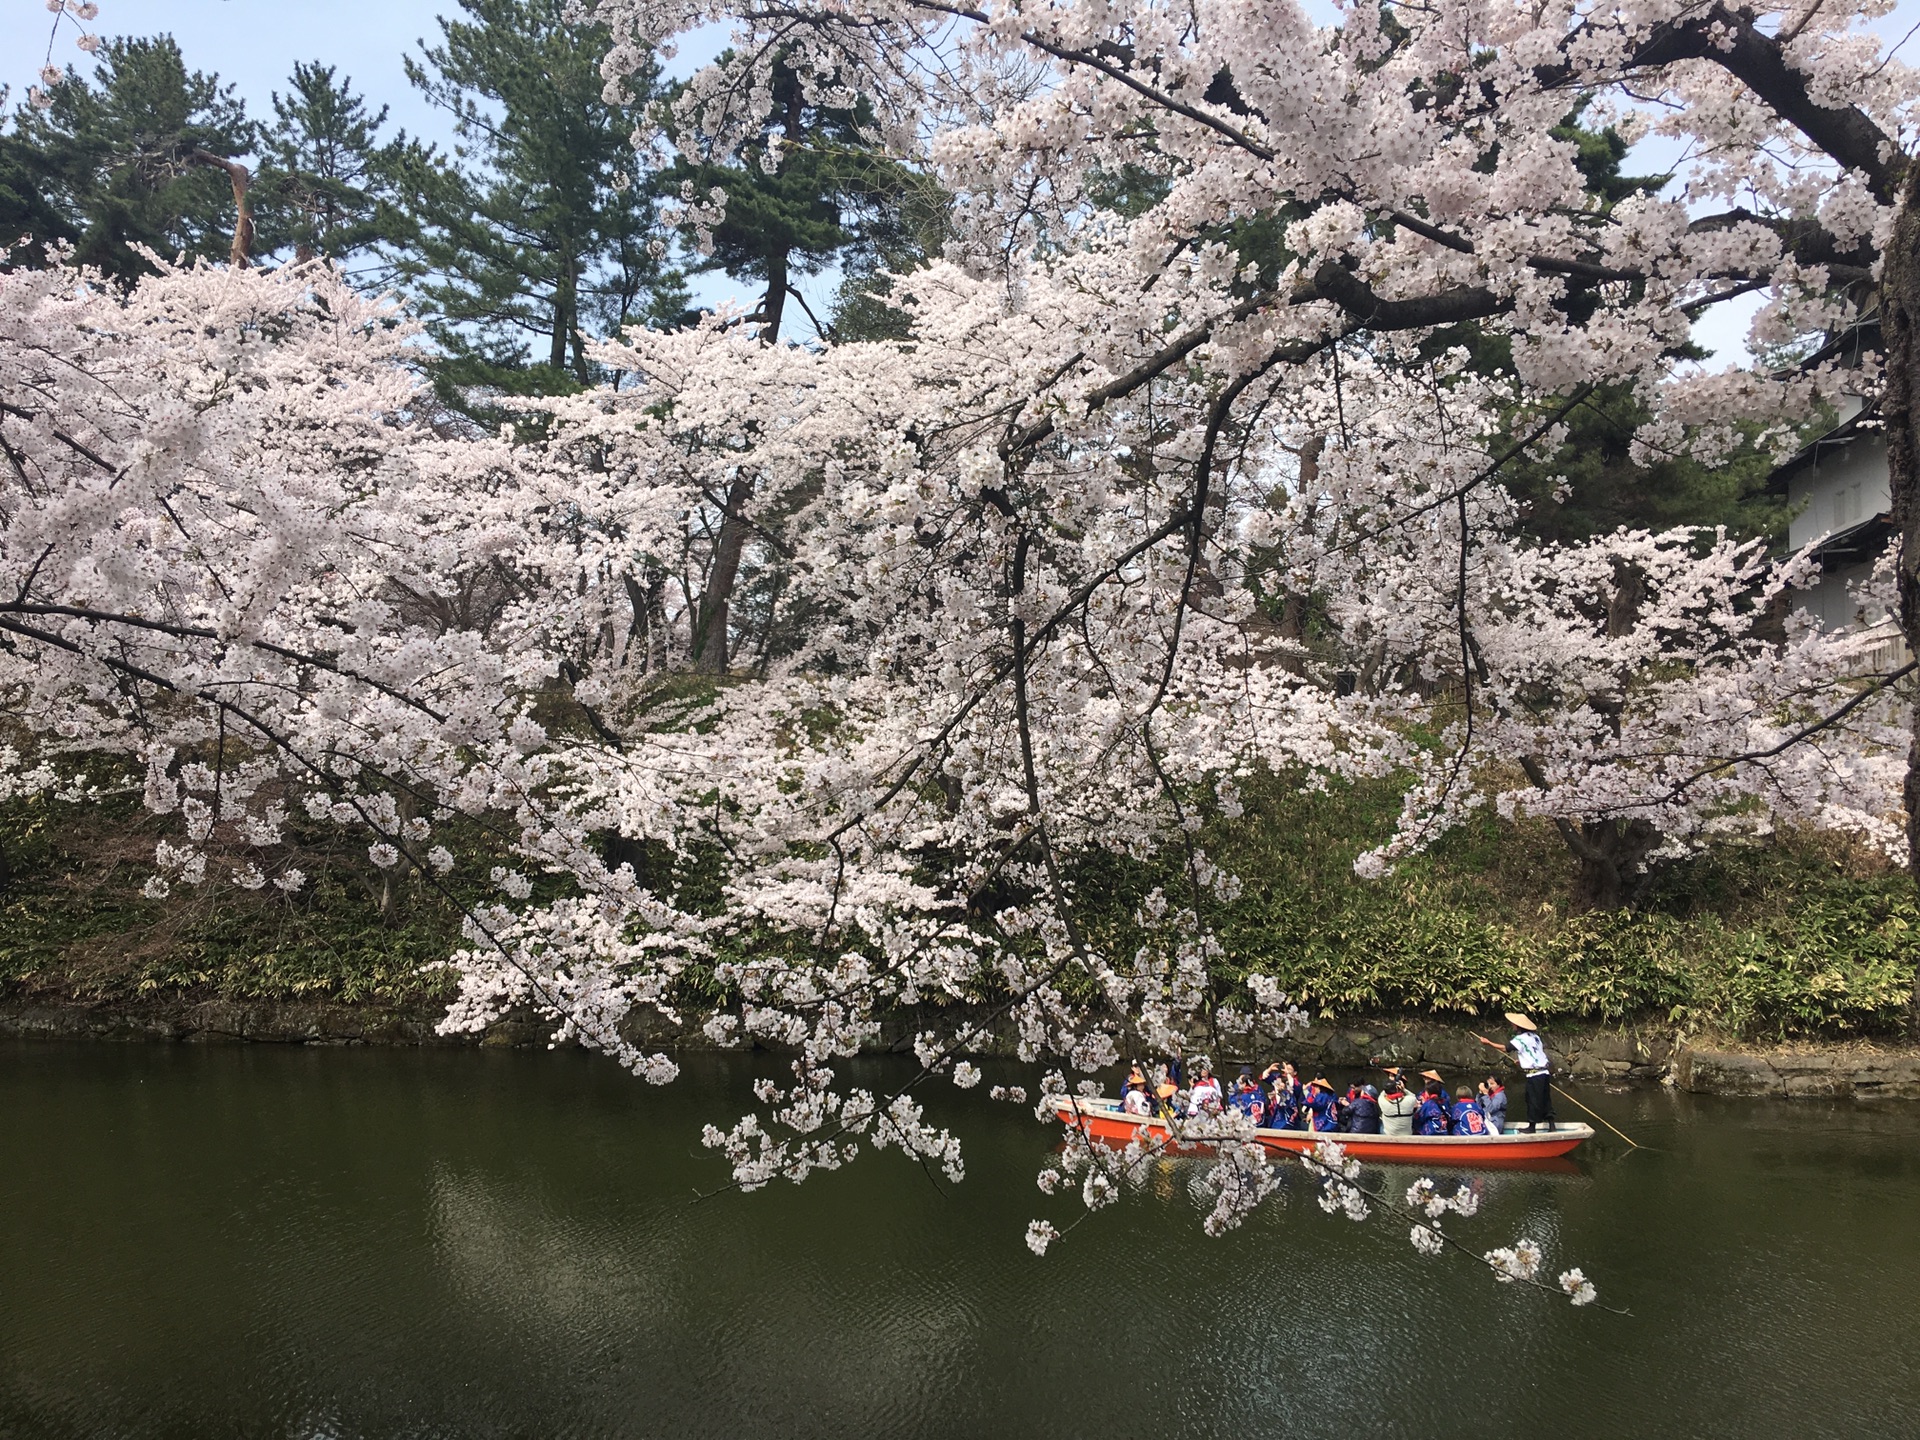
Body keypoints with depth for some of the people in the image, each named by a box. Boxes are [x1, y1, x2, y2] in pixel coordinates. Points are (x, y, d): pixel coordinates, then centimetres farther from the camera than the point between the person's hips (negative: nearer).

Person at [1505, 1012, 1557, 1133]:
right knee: (1545, 1099, 12)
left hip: (1534, 1075, -8)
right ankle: (1551, 1124, 13)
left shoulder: (1521, 1039, -13)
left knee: (1533, 1100, 1)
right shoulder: (1534, 1036, 11)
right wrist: (1522, 1060, 25)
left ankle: (1531, 1127, 9)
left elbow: (1505, 1048, -17)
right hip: (1545, 1072, 8)